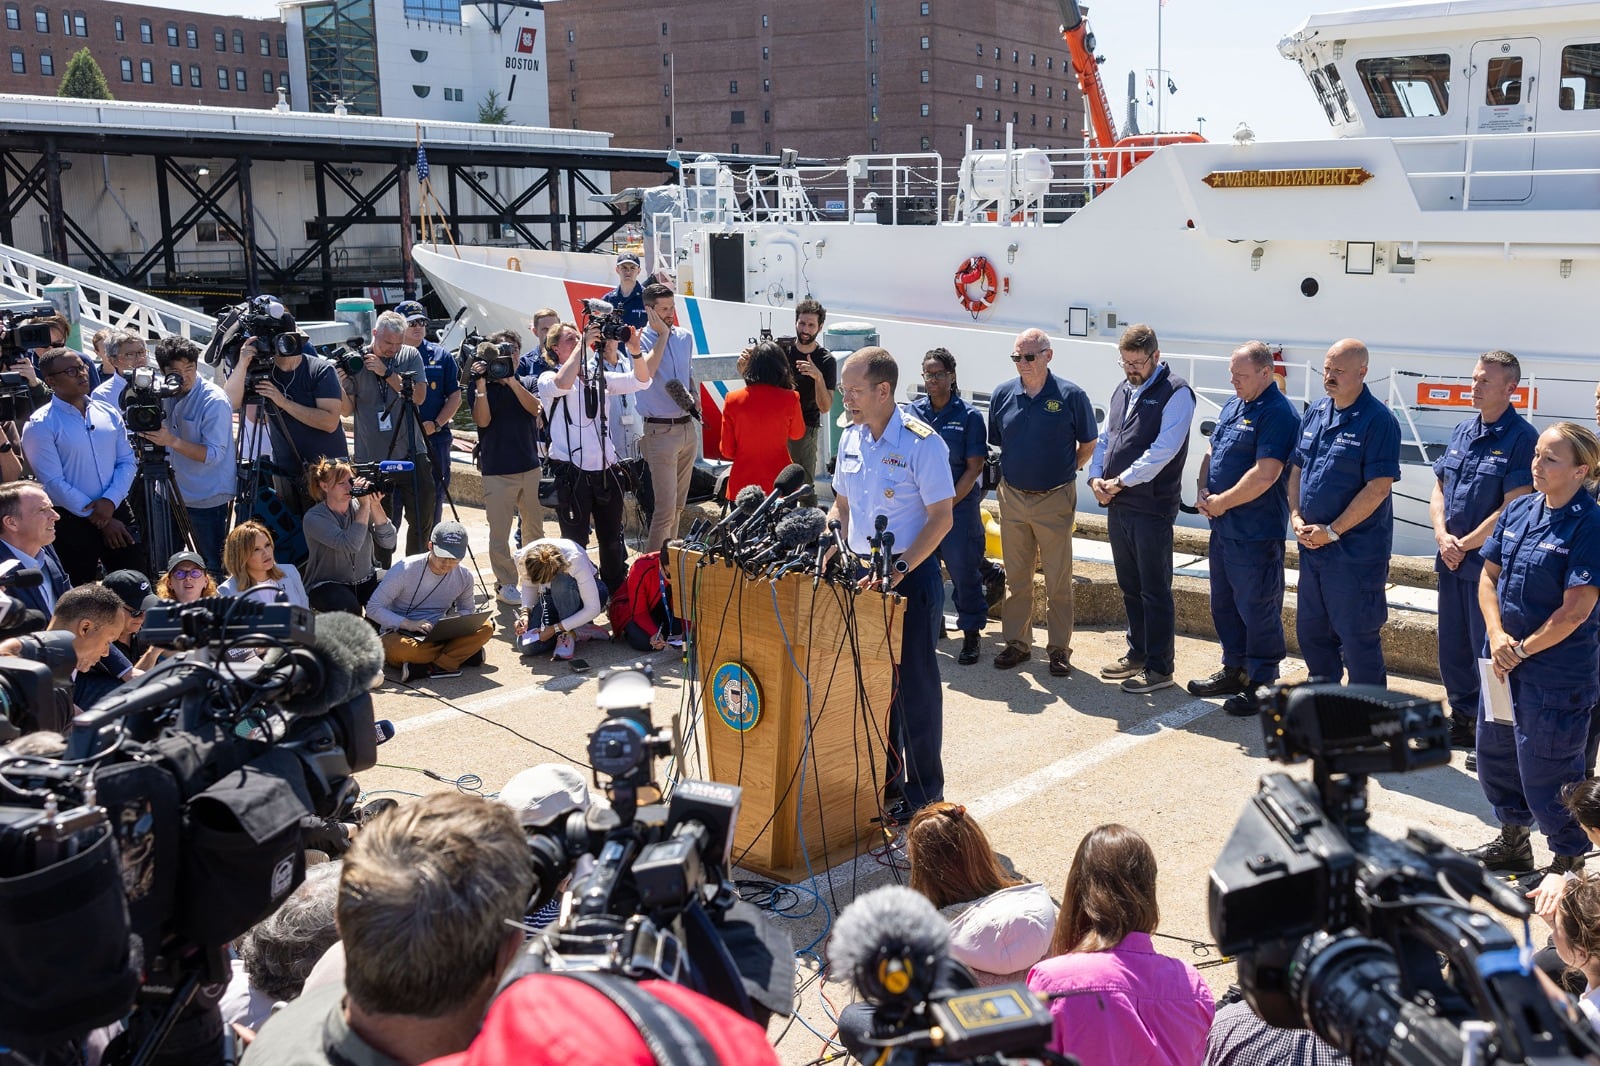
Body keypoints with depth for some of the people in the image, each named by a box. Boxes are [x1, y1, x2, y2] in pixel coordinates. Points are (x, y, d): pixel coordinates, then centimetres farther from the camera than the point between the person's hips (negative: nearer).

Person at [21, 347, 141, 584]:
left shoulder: (109, 413, 7)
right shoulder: (40, 426, -8)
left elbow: (127, 461, 5)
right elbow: (53, 483, -12)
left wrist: (110, 500, -13)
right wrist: (100, 519, -12)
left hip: (117, 512, 4)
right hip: (72, 523, -4)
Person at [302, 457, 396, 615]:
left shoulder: (358, 506, 0)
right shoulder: (313, 518, -13)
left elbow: (389, 542, -10)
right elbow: (350, 545, -28)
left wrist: (376, 507, -21)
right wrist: (364, 506, -25)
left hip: (365, 580, 4)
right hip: (326, 584, -4)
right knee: (349, 609, -34)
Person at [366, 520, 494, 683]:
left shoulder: (464, 577, -1)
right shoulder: (405, 569, -13)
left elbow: (465, 610, 17)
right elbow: (373, 608, -11)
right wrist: (408, 624, -27)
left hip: (437, 636, 4)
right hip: (400, 632, -4)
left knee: (486, 626, -20)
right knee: (399, 648, -41)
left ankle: (430, 668, -29)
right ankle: (462, 653, -25)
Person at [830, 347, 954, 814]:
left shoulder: (921, 442, -14)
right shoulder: (850, 439, 6)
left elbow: (942, 517, -15)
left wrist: (900, 569, -23)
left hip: (911, 577, -6)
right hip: (861, 571, 7)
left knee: (914, 684, 2)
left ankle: (923, 792, 15)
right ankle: (883, 779, 29)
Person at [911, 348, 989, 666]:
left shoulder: (969, 416, -3)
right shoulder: (913, 411, 6)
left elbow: (974, 467, -5)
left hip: (959, 506, -3)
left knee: (964, 571, 2)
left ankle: (971, 634, 16)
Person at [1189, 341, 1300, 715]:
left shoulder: (1278, 414, -16)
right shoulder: (1233, 406, 12)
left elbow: (1265, 474, -23)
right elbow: (1212, 453, 18)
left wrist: (1222, 502, -15)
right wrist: (1203, 493, 1)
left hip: (1256, 533, -9)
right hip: (1223, 527, 9)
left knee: (1257, 609, 0)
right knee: (1224, 604, 18)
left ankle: (1262, 684, 11)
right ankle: (1234, 670, 32)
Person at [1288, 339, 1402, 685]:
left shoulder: (1378, 420, -14)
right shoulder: (1315, 413, 9)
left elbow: (1378, 487, -19)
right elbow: (1297, 468, 15)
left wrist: (1332, 531, -17)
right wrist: (1296, 516, 0)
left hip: (1356, 550, -7)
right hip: (1312, 545, 8)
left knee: (1357, 637, 2)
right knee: (1310, 630, 18)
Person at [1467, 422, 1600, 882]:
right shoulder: (1518, 510, 3)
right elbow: (1489, 576, 7)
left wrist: (1522, 650, -12)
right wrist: (1497, 636, -7)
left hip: (1557, 675, -7)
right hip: (1505, 662, 7)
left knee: (1546, 772, 2)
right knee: (1494, 754, 20)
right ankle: (1513, 841, 40)